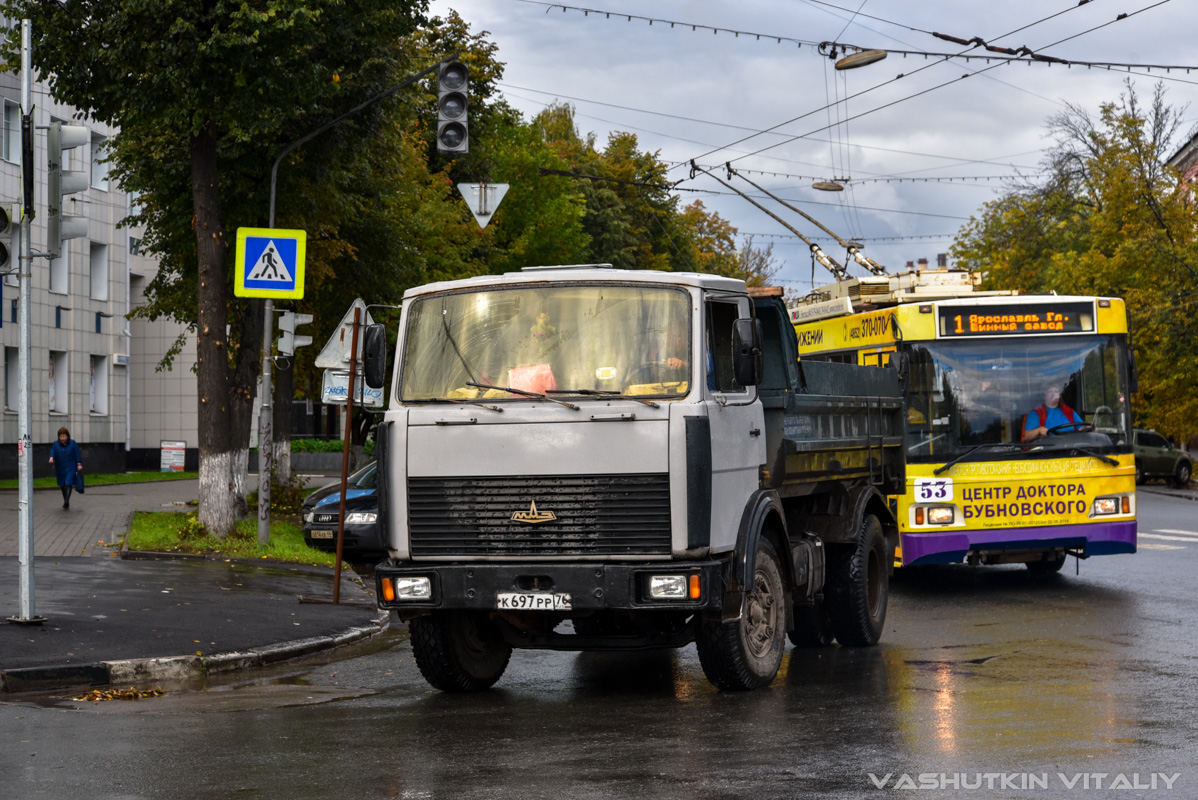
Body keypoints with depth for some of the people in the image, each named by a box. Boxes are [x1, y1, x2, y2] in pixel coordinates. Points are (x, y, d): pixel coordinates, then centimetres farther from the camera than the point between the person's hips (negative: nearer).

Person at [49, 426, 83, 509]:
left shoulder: (72, 443, 0)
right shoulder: (56, 444, 4)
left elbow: (77, 454, 0)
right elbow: (52, 452, -10)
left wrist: (79, 464, -7)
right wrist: (51, 458, -31)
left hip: (71, 468, -3)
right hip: (60, 468, 3)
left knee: (69, 484, -16)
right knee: (62, 485, 9)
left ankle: (67, 501, -24)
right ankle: (65, 501, 22)